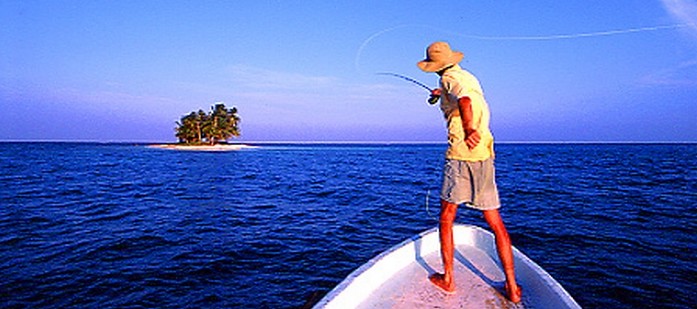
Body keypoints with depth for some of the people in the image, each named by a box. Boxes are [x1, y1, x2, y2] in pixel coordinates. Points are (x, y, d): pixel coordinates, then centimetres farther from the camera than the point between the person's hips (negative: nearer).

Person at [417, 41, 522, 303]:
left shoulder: (450, 79, -4)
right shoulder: (469, 77, 19)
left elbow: (464, 100, -28)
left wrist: (468, 129, -42)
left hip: (460, 154, -7)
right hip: (485, 155, 7)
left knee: (446, 219, 8)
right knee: (496, 224, 10)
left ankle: (447, 279, 16)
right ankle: (512, 287, 14)